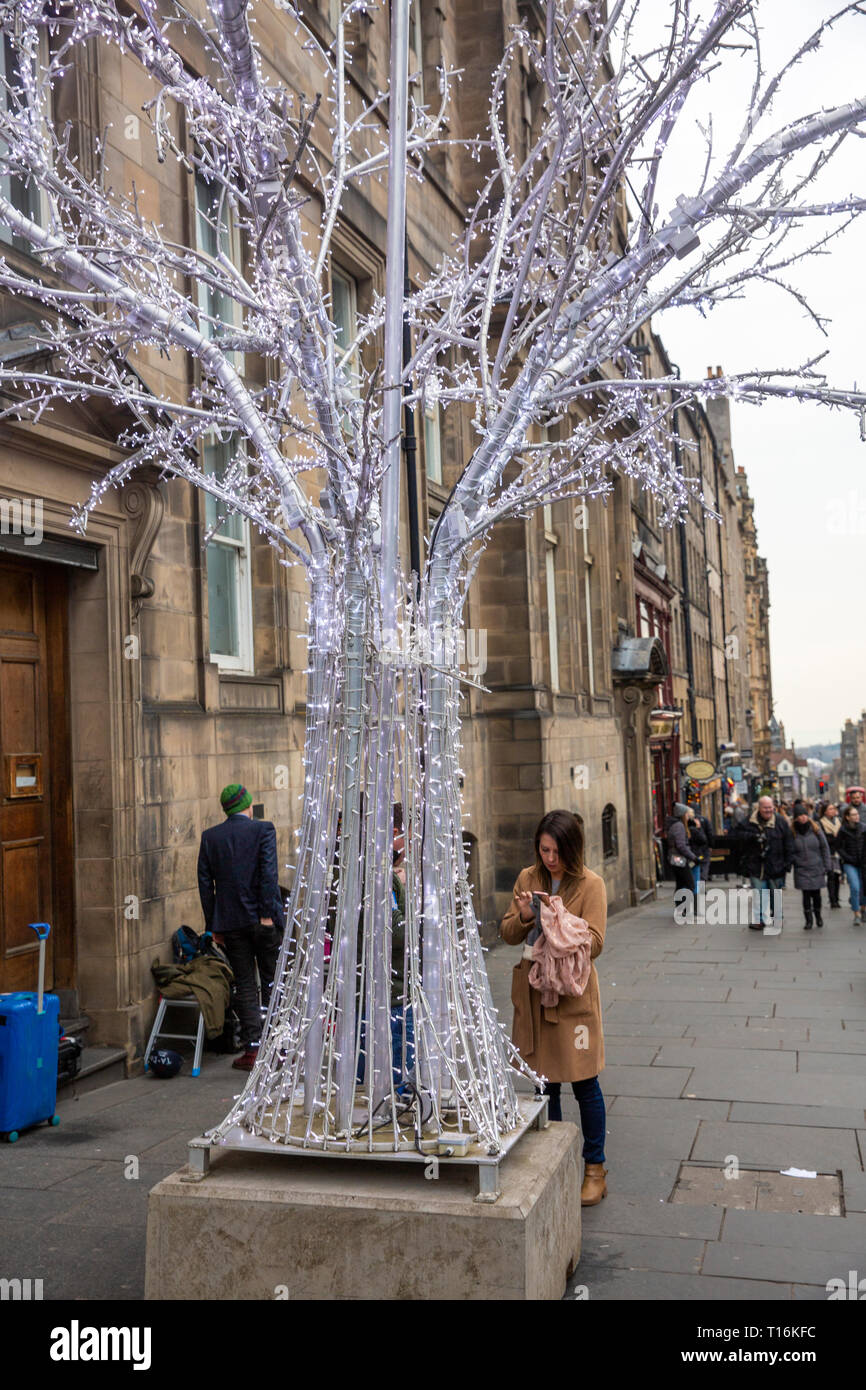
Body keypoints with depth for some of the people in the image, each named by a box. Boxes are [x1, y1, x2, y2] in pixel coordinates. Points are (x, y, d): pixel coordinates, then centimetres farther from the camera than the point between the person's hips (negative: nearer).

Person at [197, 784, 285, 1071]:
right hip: (261, 918, -2)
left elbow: (205, 883, 5)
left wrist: (213, 925, 9)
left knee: (245, 985, 8)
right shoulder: (263, 829, -3)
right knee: (273, 982, 9)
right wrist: (268, 914, -12)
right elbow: (268, 873, -12)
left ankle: (252, 1049, 5)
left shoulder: (210, 837, 7)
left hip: (231, 922, 3)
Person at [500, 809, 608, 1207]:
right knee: (545, 1084, 13)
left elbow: (594, 943, -10)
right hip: (533, 992, 4)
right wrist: (524, 917, -13)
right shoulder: (527, 878, 5)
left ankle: (594, 1169, 19)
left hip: (573, 992, -4)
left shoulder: (590, 884, -7)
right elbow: (507, 934, 7)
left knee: (584, 1084, 3)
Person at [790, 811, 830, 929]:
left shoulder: (816, 829, -2)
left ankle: (818, 916, 31)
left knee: (816, 894, 7)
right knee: (806, 895, -3)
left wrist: (826, 866, 1)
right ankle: (808, 920, 10)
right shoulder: (793, 832, -5)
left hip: (816, 869, 1)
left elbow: (824, 848, 3)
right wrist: (795, 862, -10)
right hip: (801, 870, -1)